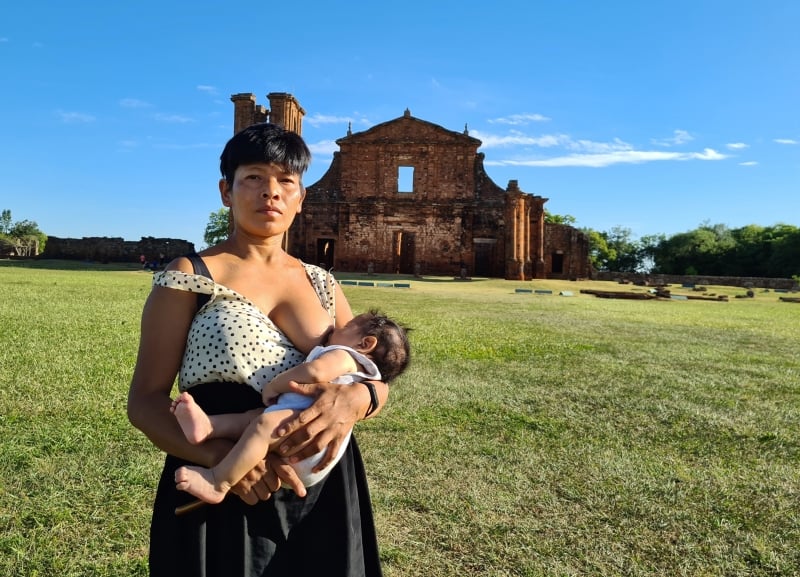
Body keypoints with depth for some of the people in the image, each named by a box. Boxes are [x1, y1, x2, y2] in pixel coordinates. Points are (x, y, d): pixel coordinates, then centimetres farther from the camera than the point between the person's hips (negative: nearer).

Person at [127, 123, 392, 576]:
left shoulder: (321, 284, 6)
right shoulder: (188, 279, -5)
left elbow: (377, 381, 4)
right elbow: (145, 401, -7)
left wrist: (356, 398, -20)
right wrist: (221, 454, -25)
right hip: (223, 497, -3)